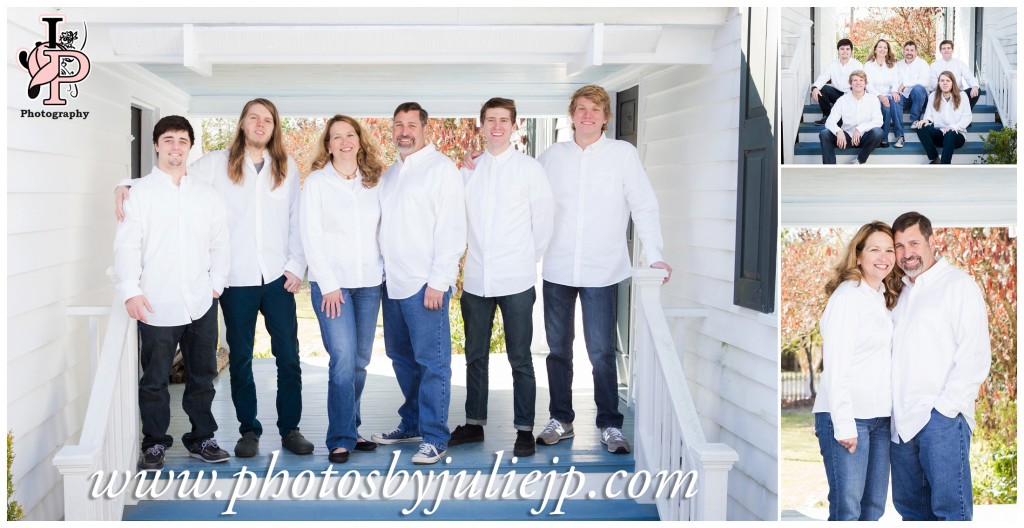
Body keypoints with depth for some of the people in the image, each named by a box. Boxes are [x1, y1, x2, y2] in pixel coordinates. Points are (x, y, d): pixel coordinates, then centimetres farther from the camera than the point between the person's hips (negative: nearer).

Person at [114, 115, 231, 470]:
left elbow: (220, 243, 15)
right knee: (154, 379, 3)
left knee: (202, 376, 10)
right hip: (157, 305, -3)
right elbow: (127, 245, -4)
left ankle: (201, 438, 22)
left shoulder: (207, 194, 12)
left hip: (201, 303, 3)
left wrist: (216, 281, 3)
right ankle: (155, 443, 16)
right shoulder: (140, 192, 2)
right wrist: (130, 290, -13)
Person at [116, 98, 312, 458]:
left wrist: (297, 265, 2)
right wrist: (128, 184, -16)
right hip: (237, 280, -1)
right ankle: (248, 430, 20)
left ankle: (290, 429, 15)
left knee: (288, 356, 3)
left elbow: (297, 222, 9)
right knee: (240, 358, 8)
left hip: (279, 278, 1)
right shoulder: (216, 164, 2)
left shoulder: (287, 168, 8)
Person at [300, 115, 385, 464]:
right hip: (331, 283, -4)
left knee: (360, 360, 7)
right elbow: (311, 237, -4)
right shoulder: (316, 182, 0)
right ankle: (341, 439, -4)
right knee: (343, 360, -11)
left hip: (370, 283, 4)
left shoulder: (375, 181, 9)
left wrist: (387, 272, 1)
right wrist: (328, 285, -9)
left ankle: (350, 429, 21)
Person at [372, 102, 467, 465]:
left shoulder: (441, 168, -5)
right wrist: (384, 270, 10)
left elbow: (452, 229, -12)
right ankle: (412, 423, 26)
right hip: (393, 282, 8)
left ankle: (434, 437, 1)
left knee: (432, 362, -5)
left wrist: (438, 281, -16)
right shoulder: (390, 174, 18)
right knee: (401, 357, 14)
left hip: (425, 284, -8)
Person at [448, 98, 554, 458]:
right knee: (475, 356, 13)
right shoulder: (469, 170, 9)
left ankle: (524, 429, 8)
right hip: (476, 279, 4)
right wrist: (469, 261, 7)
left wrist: (529, 259, 4)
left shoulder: (529, 169, -2)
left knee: (520, 360, 0)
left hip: (516, 280, -4)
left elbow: (544, 219, 2)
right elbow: (462, 218, 12)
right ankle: (474, 423, 25)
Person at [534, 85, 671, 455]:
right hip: (557, 269, 3)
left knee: (601, 353, -3)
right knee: (558, 350, 11)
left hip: (601, 271, -3)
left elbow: (644, 207, -2)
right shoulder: (553, 155, 6)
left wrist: (654, 256, -10)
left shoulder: (623, 154, -1)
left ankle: (610, 425, 10)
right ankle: (560, 420, 24)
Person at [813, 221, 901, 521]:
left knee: (874, 507, 9)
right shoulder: (847, 296, -9)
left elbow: (881, 362, 13)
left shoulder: (885, 299, 15)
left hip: (880, 417, 8)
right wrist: (844, 424, -17)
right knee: (847, 510, -6)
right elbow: (835, 366, -13)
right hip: (846, 418, -8)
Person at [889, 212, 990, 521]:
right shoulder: (901, 293, 20)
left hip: (941, 418, -7)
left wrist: (944, 407, -15)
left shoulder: (958, 284, -1)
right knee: (909, 506, 9)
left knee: (949, 508, -8)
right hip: (901, 420, 7)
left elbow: (975, 355, -9)